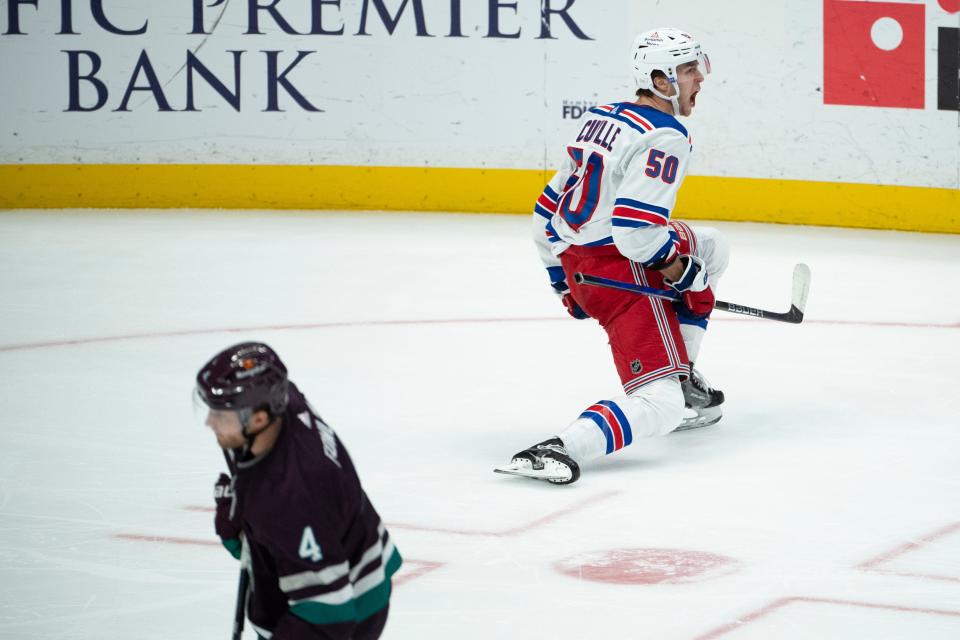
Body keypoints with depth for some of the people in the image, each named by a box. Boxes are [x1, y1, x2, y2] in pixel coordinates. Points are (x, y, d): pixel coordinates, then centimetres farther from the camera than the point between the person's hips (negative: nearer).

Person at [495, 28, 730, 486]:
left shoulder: (599, 118, 14)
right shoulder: (666, 138, -13)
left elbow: (549, 209, 19)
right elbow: (634, 229, -23)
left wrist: (564, 283, 27)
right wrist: (684, 273, -7)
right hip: (620, 273, -9)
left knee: (711, 247, 31)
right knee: (660, 406, -13)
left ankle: (681, 376, 30)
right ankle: (555, 451, -33)